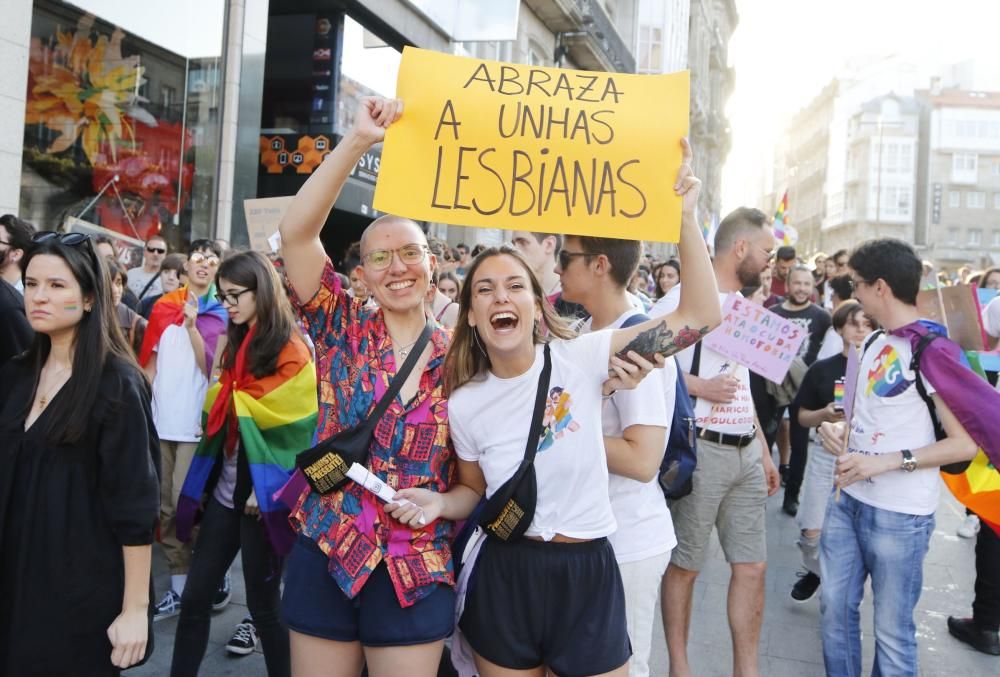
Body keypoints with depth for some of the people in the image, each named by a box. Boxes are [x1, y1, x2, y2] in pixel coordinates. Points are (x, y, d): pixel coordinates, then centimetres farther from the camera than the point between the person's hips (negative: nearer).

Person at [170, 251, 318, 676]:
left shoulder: (291, 353, -12)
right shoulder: (237, 345, 12)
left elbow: (291, 428, -14)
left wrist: (266, 489, -15)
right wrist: (203, 481, 13)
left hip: (261, 496, -7)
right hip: (224, 489, 7)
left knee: (263, 605, 5)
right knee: (194, 598, 10)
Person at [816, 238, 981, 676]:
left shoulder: (933, 351, -16)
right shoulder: (874, 344, 11)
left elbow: (965, 444, -17)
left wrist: (889, 461, -23)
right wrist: (838, 430, 2)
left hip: (900, 513, -8)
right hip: (848, 500, 8)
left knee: (891, 629, 6)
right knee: (834, 607, 15)